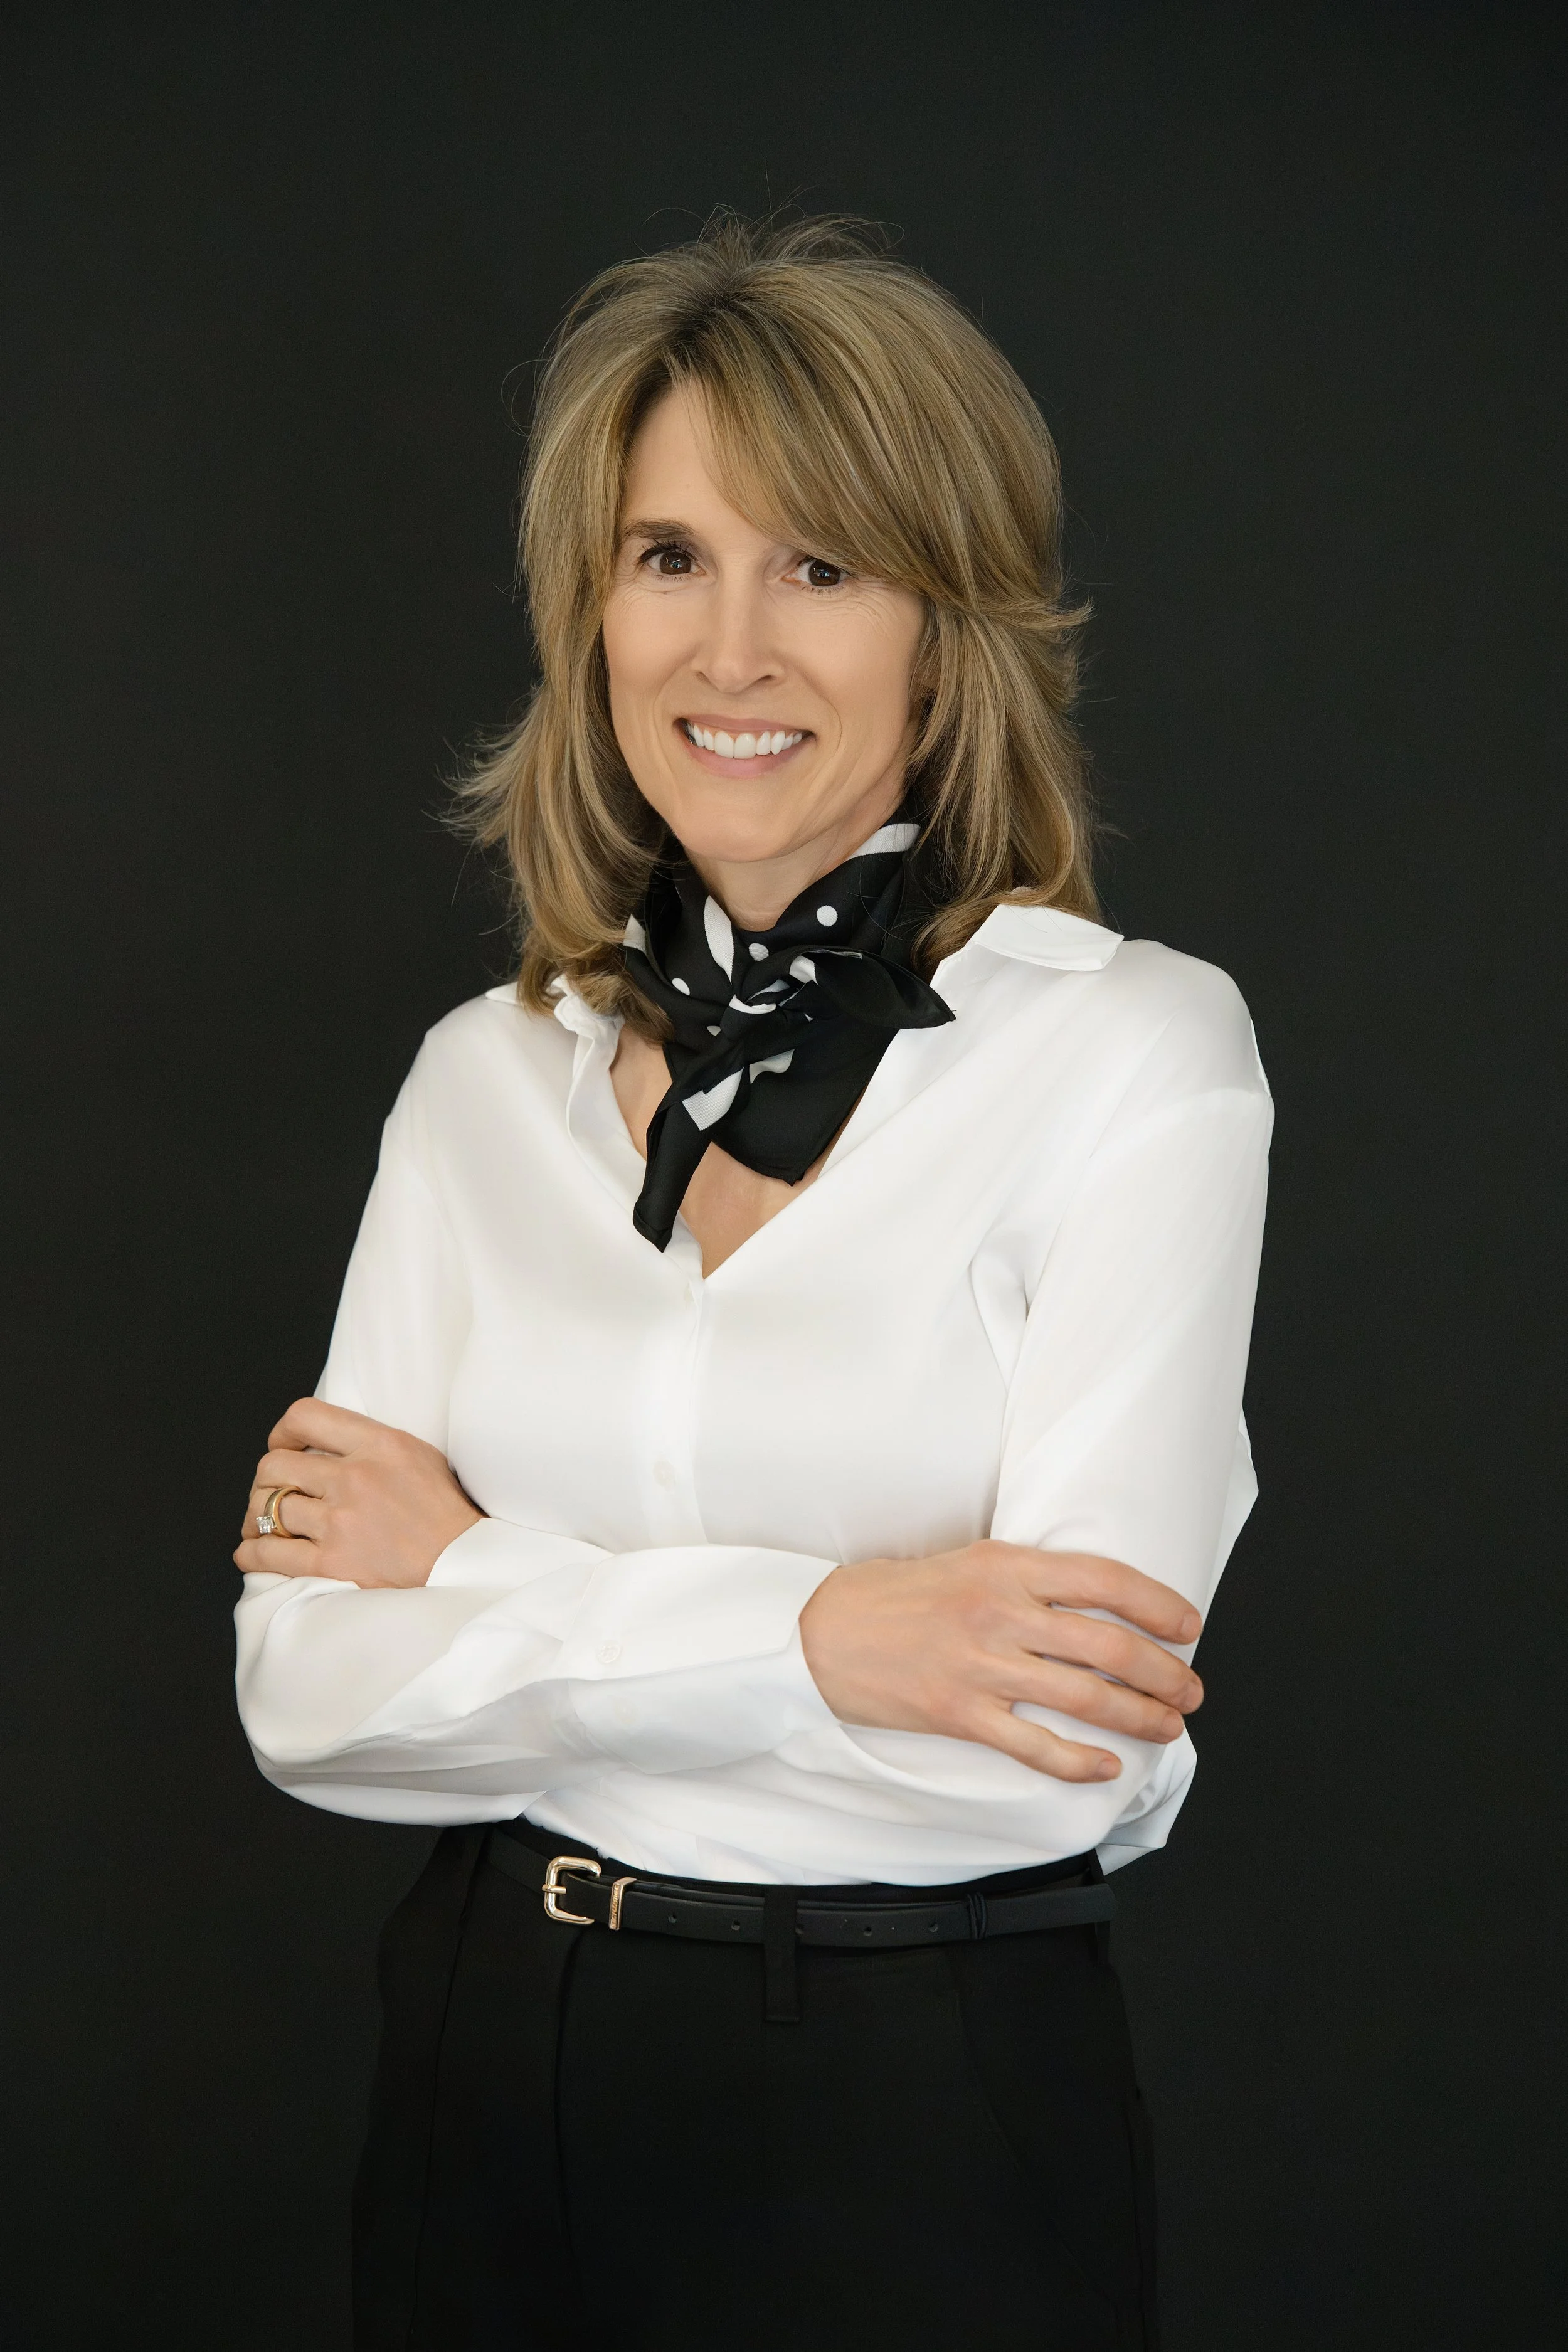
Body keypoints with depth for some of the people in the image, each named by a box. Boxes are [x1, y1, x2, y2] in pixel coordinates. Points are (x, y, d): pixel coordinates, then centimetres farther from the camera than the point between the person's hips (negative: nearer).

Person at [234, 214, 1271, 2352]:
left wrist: (481, 1575, -12)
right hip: (487, 2090, 4)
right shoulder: (488, 1076, 3)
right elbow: (313, 1692, -6)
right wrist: (805, 1632, -20)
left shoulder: (1139, 1053, -10)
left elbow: (1059, 1746, -20)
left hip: (927, 2124, -4)